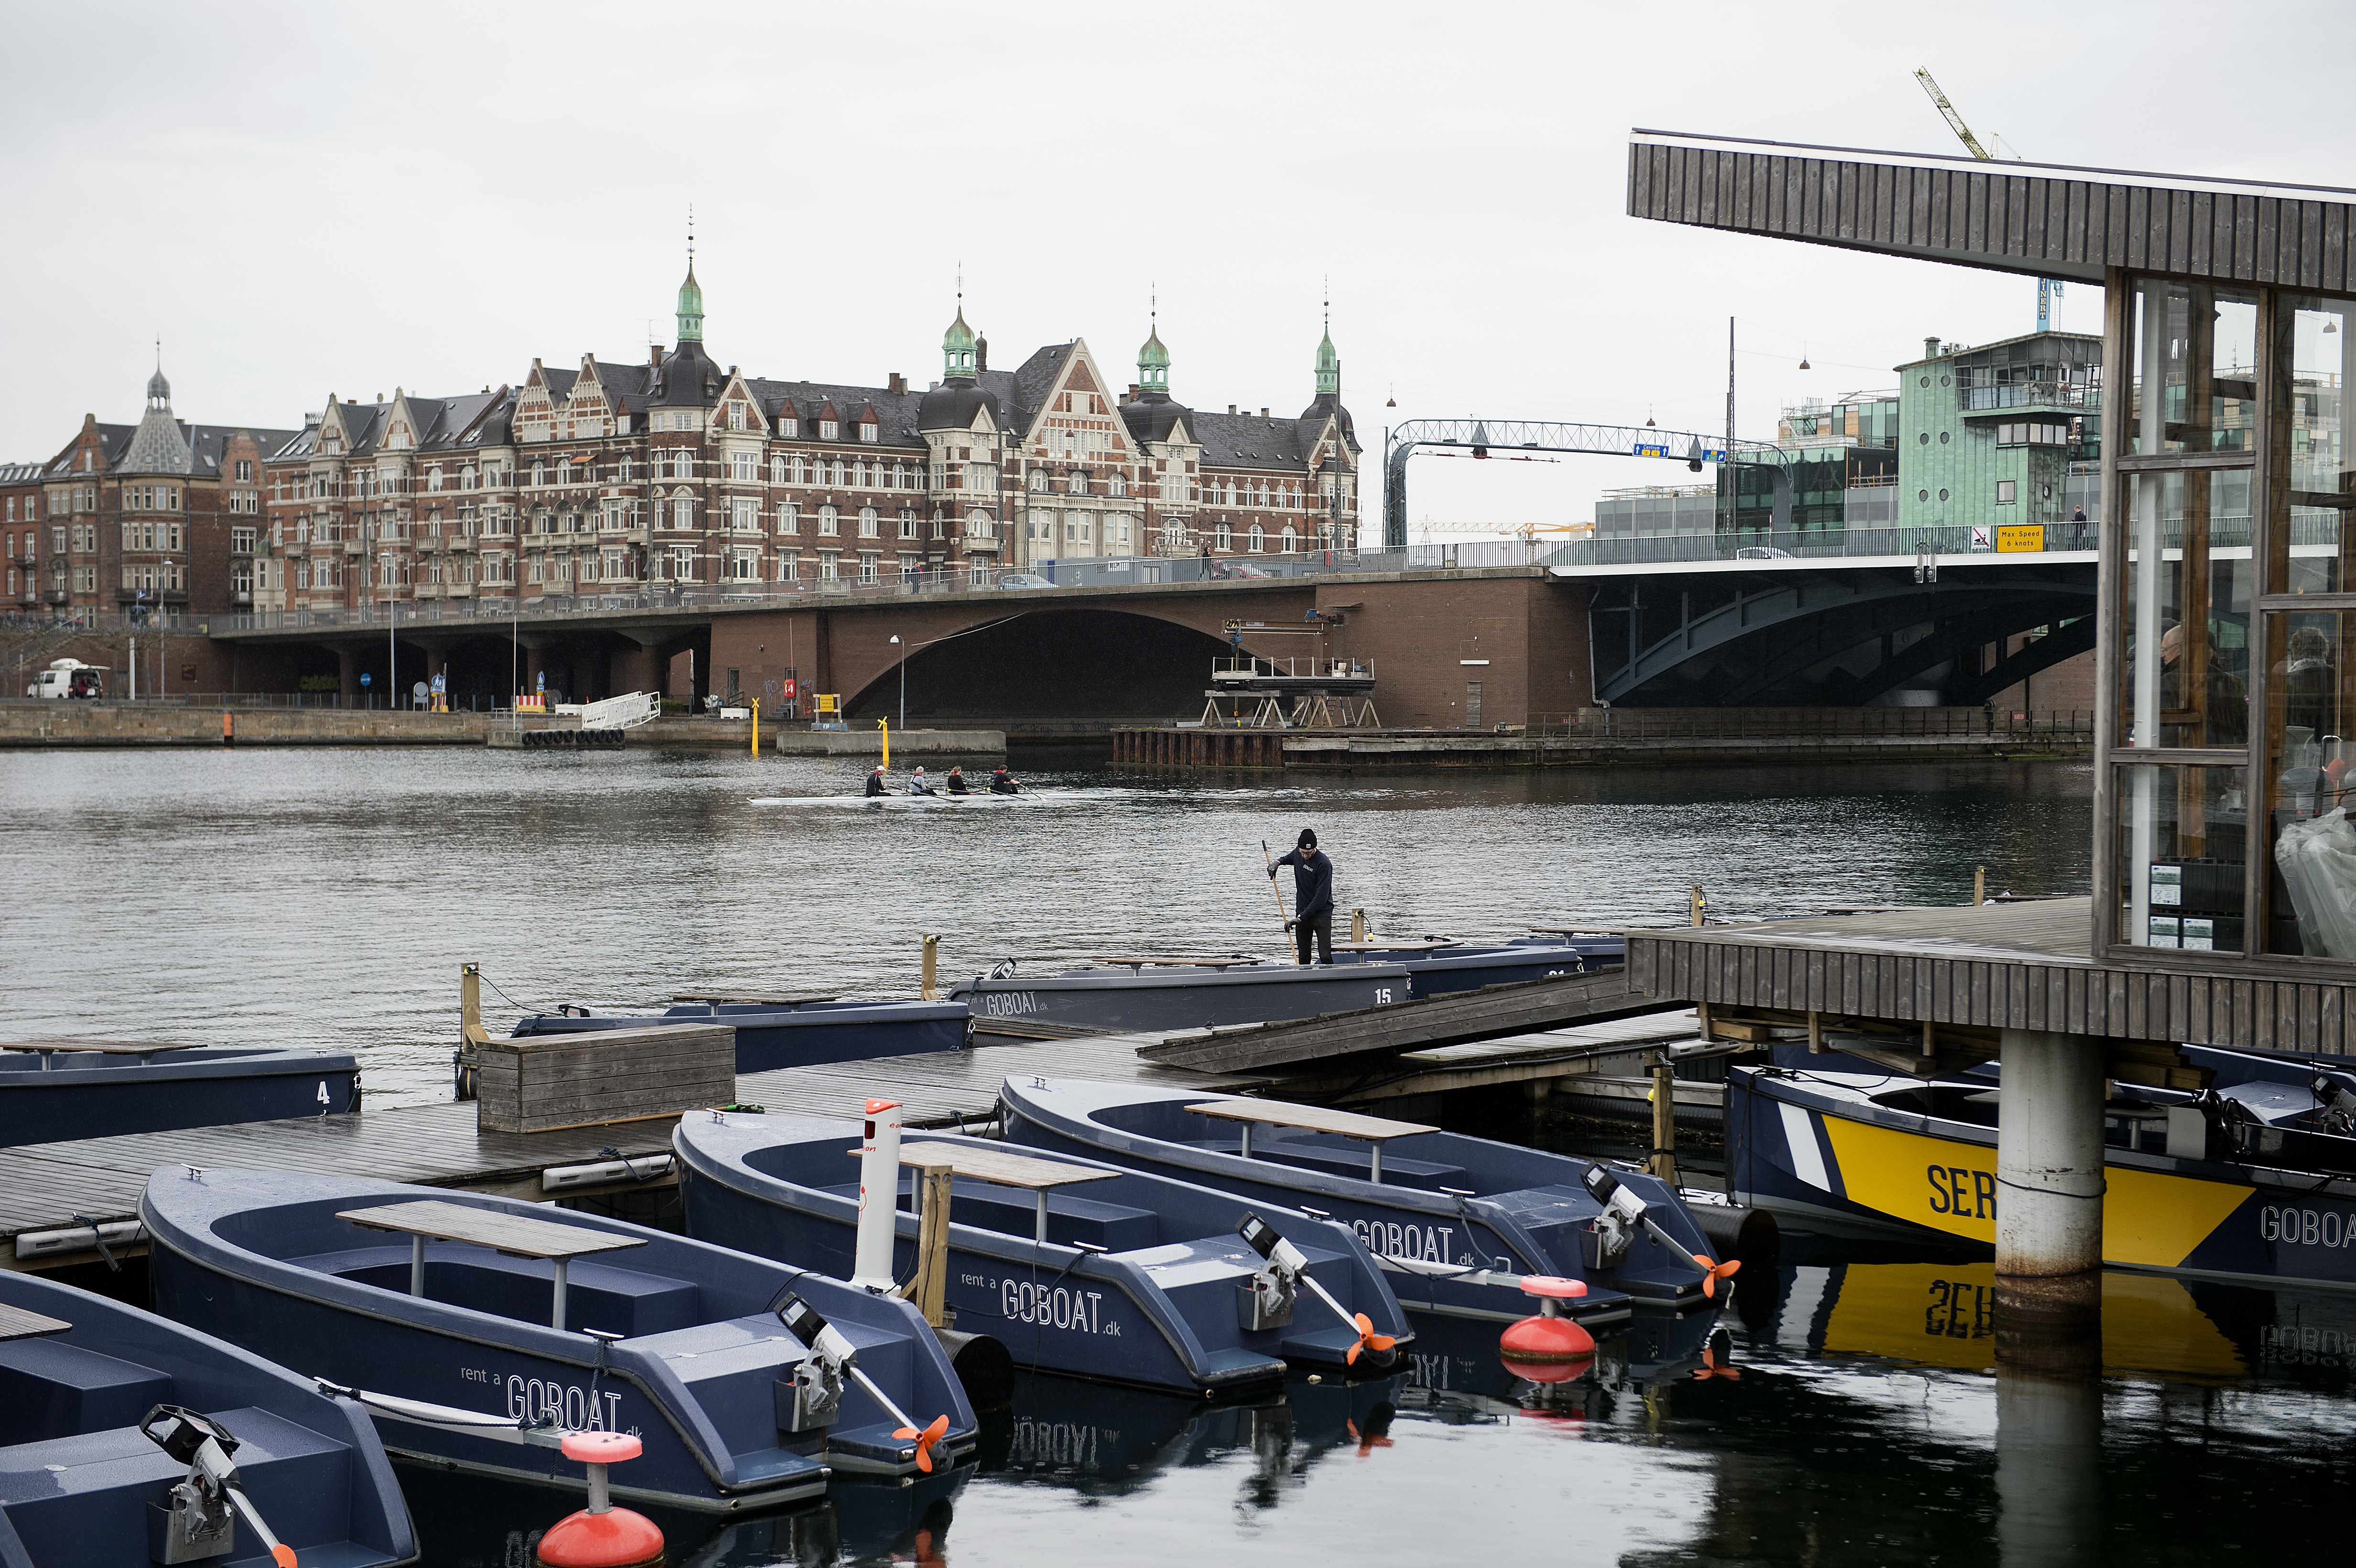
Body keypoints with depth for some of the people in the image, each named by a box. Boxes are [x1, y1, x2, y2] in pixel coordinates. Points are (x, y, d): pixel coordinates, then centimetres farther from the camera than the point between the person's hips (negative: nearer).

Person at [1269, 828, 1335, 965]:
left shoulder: (1324, 864, -19)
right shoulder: (1297, 853, 3)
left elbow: (1321, 897, -22)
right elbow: (1290, 858, 31)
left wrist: (1301, 917, -23)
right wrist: (1278, 862, 9)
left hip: (1321, 914, -6)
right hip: (1302, 914, 6)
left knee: (1325, 957, -13)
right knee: (1304, 958, 5)